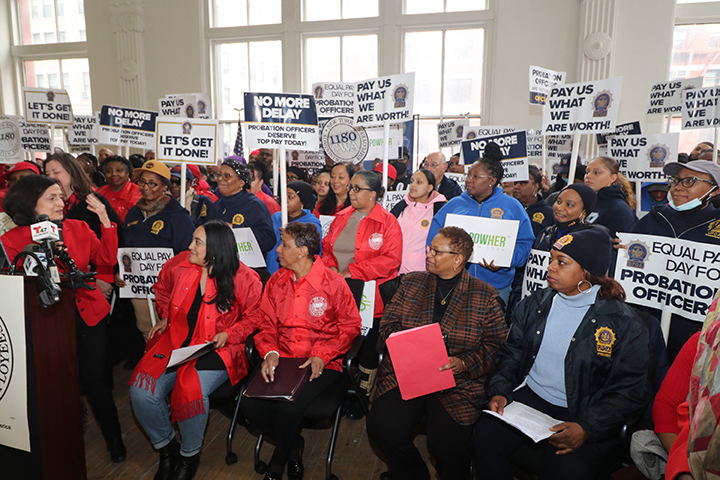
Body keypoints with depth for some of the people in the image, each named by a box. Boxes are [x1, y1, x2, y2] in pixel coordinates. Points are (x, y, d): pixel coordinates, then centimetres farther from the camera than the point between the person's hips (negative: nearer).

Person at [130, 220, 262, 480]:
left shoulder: (244, 278, -9)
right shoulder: (180, 264, 3)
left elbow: (253, 317, 2)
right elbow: (162, 288, 26)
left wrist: (229, 334, -11)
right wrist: (165, 316, 16)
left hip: (215, 350, -4)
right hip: (174, 342, 5)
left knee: (191, 390, -31)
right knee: (140, 391, -18)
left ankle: (190, 454, 1)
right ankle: (166, 447, 12)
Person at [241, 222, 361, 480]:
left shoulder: (333, 282, -9)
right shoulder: (276, 281, 6)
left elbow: (351, 325, -2)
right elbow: (266, 324, 11)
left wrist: (322, 355, -13)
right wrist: (270, 352, -10)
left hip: (322, 364, -4)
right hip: (281, 359, 5)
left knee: (289, 408, -26)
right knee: (250, 405, -16)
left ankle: (279, 459, 8)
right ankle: (294, 445, 13)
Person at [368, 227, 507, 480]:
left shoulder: (485, 296, 3)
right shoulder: (412, 283, 11)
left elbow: (495, 344, 1)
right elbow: (388, 323, 11)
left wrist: (464, 363, -14)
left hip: (457, 382, -2)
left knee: (448, 441, -22)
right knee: (382, 427, -19)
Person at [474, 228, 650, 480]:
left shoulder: (624, 324, -8)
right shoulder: (535, 304, 5)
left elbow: (628, 391, -9)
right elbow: (511, 353, 10)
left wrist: (587, 428, -21)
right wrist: (499, 391, -7)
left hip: (584, 416, -3)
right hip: (529, 398, 4)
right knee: (485, 436, -18)